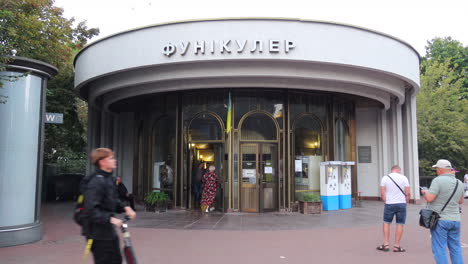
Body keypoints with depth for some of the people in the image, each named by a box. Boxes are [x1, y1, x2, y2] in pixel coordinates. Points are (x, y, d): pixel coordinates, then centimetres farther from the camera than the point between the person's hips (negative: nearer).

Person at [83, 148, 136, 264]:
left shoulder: (108, 179, 9)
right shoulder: (96, 182, -21)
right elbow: (91, 209, -28)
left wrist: (124, 208, 0)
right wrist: (110, 219, -32)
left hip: (108, 231, 10)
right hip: (98, 233, -10)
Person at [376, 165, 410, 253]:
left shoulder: (385, 178, 1)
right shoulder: (403, 178, -1)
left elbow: (382, 193, -2)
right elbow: (407, 193, -4)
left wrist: (385, 201, 9)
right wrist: (406, 202, 10)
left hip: (389, 204, 0)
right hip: (401, 203, 0)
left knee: (386, 223, 11)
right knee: (400, 224, 5)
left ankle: (386, 244, 10)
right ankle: (396, 246, 8)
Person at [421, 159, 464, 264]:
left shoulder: (438, 180, -14)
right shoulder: (459, 183, 8)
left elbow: (429, 198, -19)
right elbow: (461, 201, 19)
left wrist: (424, 192, 0)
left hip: (440, 220, -6)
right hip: (455, 219, 6)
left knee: (439, 248, -1)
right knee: (455, 247, 15)